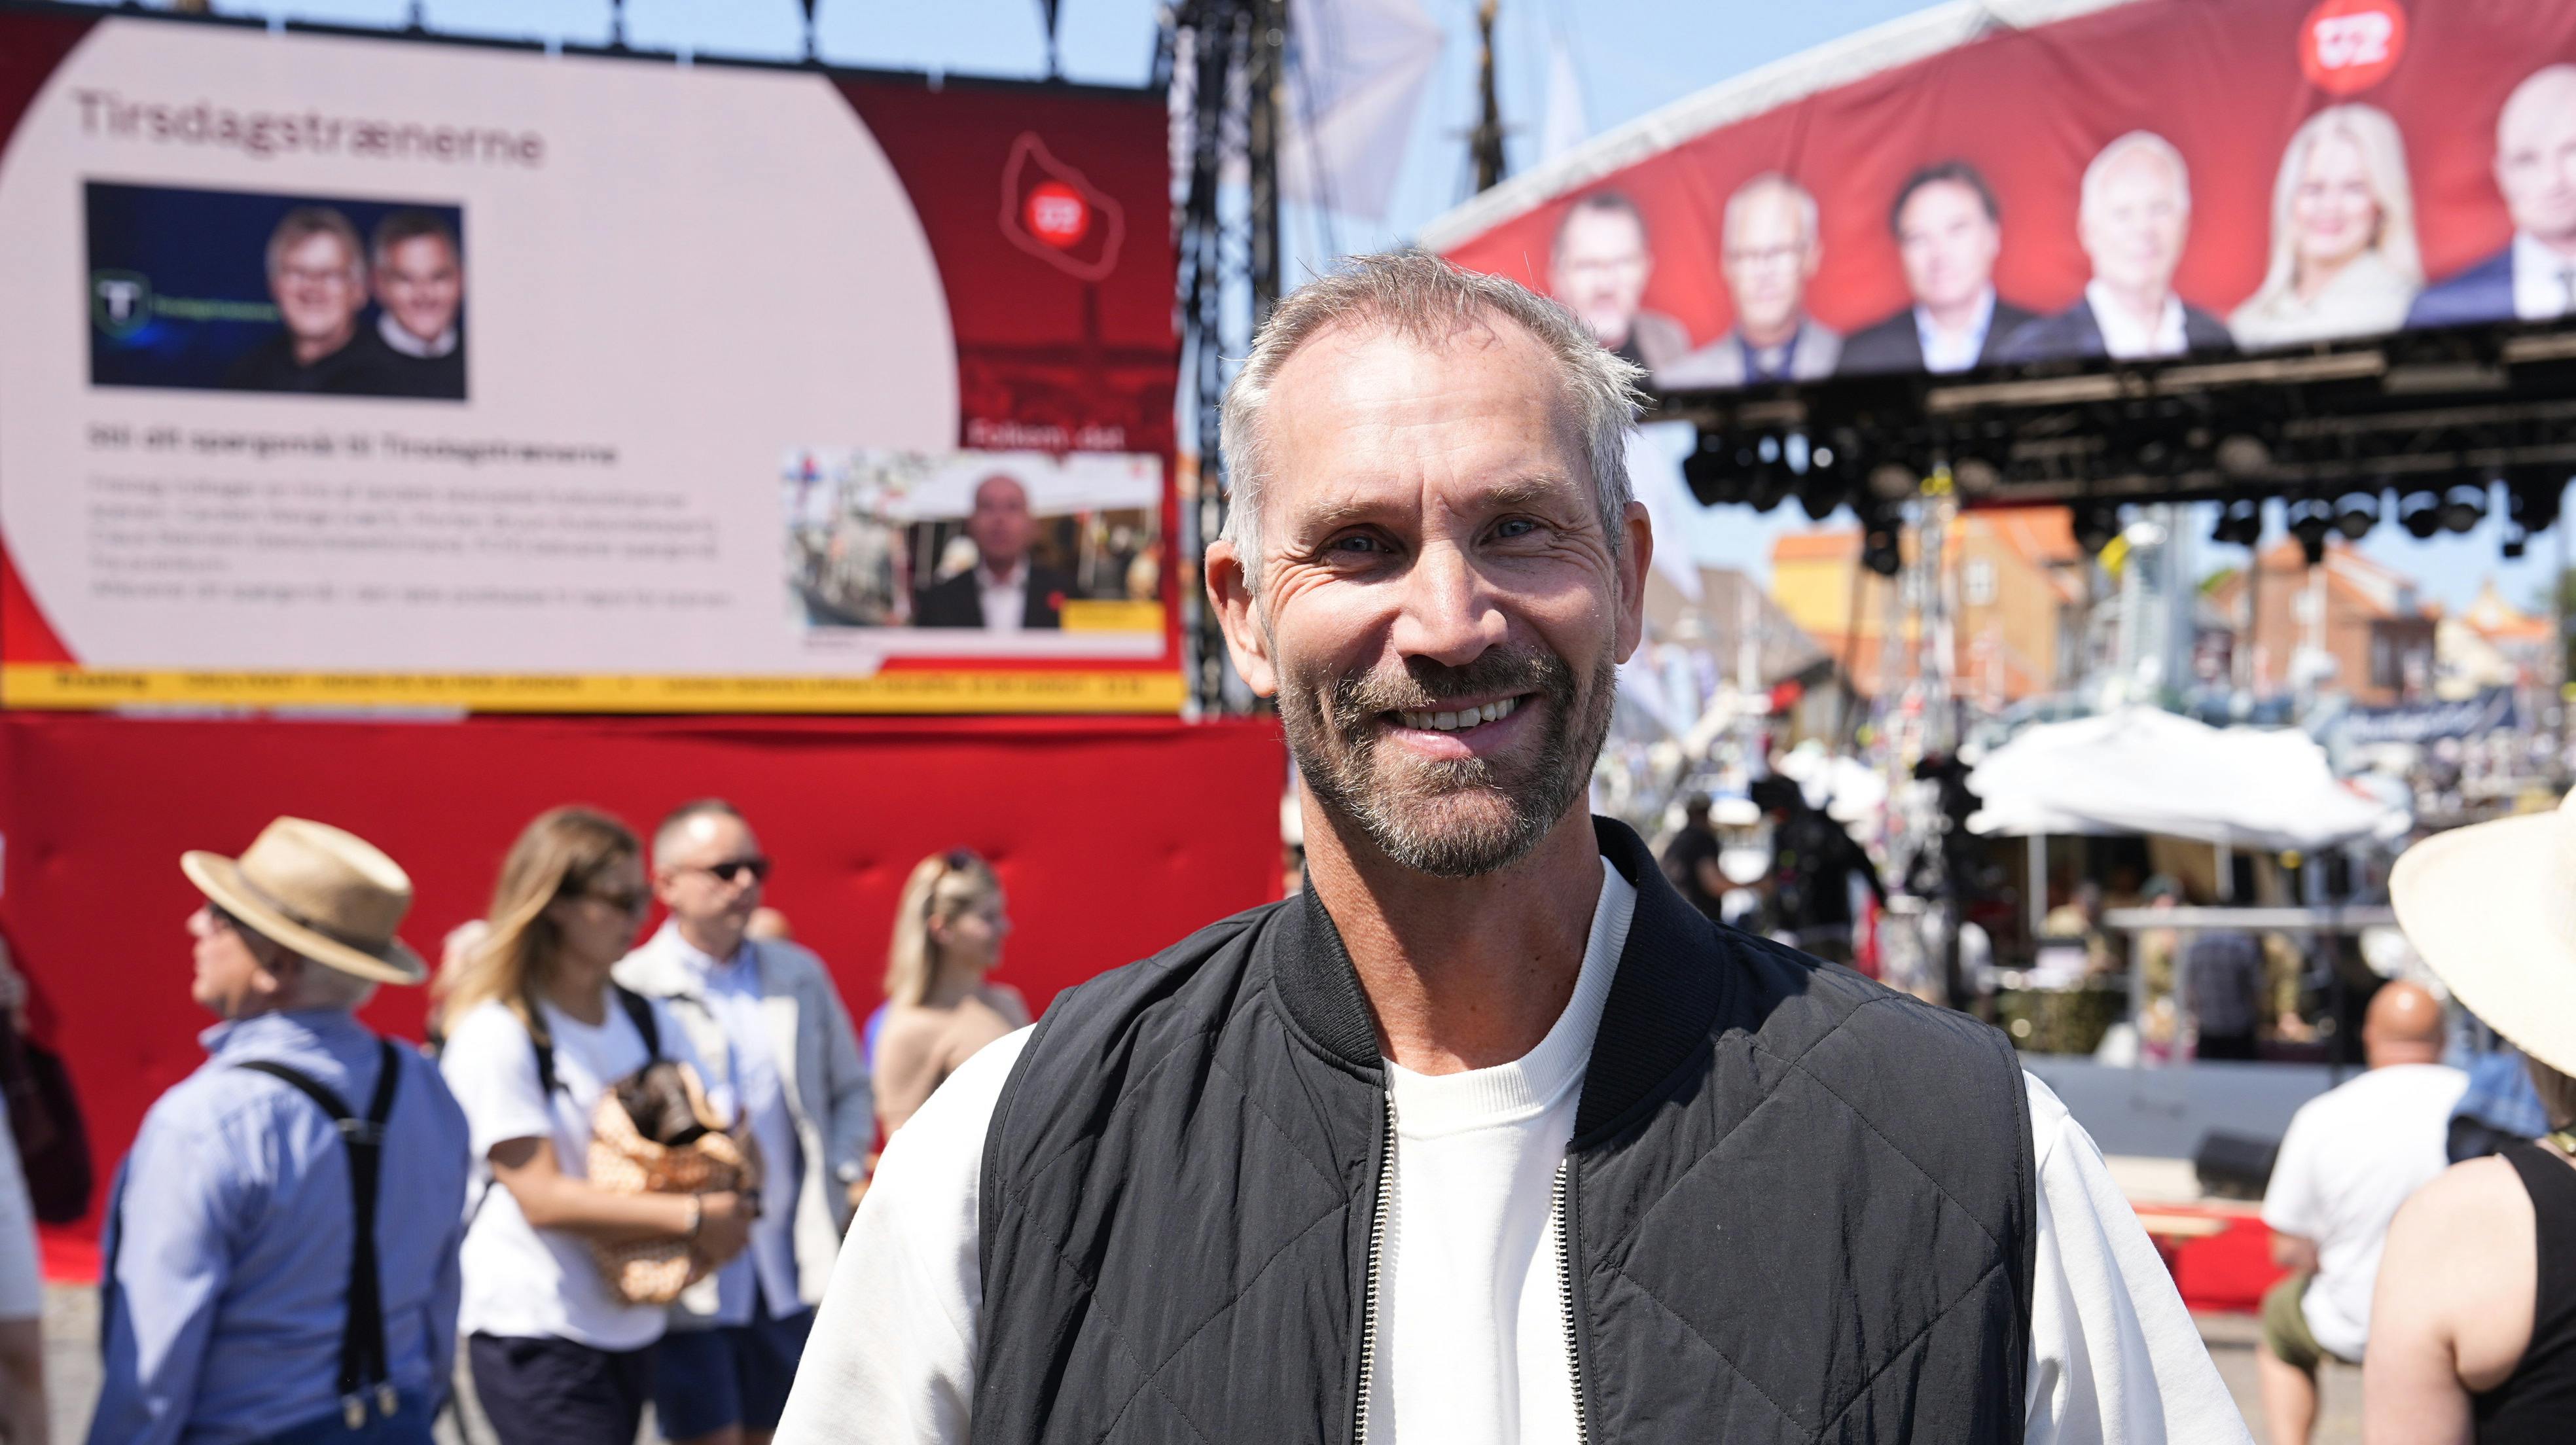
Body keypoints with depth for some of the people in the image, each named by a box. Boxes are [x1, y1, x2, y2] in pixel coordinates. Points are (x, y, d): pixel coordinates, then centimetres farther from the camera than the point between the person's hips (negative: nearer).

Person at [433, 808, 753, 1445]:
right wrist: (692, 1217, -18)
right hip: (535, 1334, -6)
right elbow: (542, 1195, -16)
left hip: (631, 1323, 6)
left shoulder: (645, 1019, 10)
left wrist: (733, 1200, -12)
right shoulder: (496, 1033, -10)